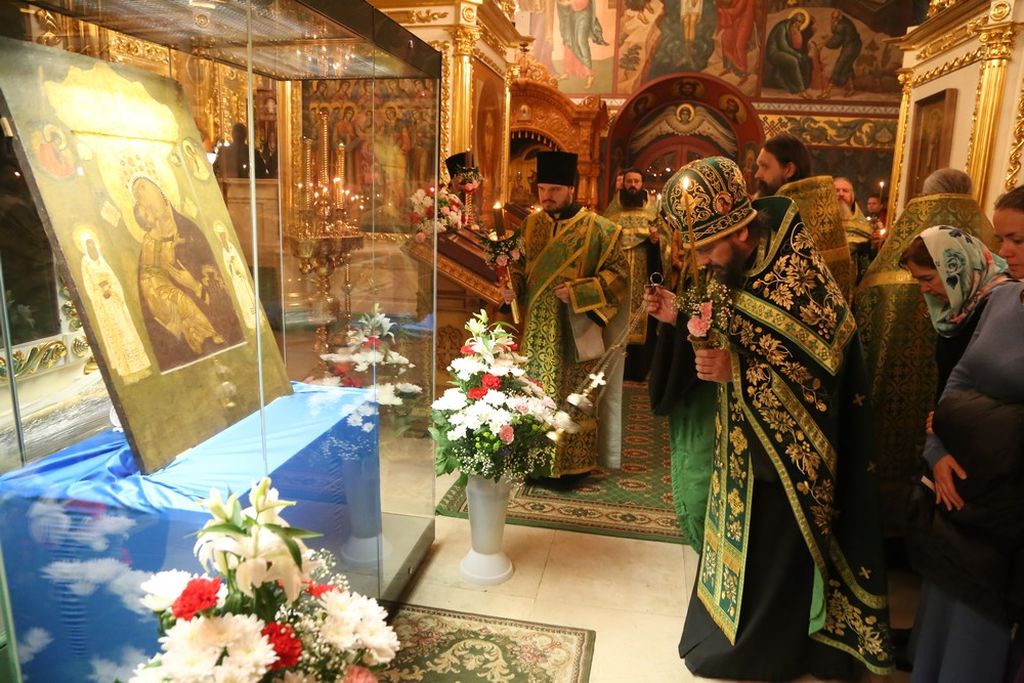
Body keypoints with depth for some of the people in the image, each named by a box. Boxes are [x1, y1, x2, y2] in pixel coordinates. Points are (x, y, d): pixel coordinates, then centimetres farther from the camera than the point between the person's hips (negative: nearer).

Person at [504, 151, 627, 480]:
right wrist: (514, 285, -5)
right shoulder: (531, 224, 8)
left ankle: (572, 465, 19)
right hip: (536, 333, 5)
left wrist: (578, 291, -18)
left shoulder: (598, 229, -6)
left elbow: (617, 273, -7)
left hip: (573, 334, -4)